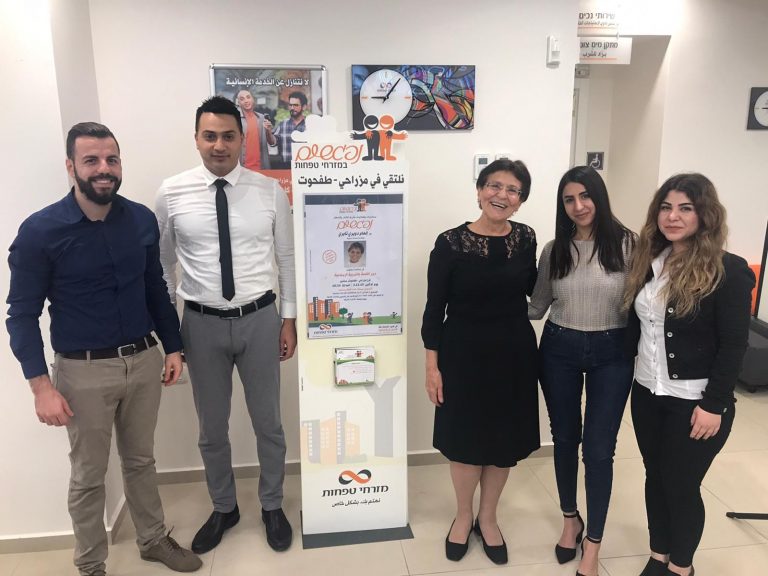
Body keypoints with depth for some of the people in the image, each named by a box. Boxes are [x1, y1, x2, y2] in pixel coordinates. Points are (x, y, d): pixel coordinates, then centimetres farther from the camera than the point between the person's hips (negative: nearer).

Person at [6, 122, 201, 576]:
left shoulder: (142, 220, -1)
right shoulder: (40, 231, -12)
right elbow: (23, 314, -10)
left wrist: (173, 347, 9)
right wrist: (42, 385, -15)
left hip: (144, 359, 3)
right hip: (84, 371, -3)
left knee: (141, 459, 20)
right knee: (88, 476, 13)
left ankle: (154, 539, 41)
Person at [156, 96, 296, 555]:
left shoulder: (270, 191, -4)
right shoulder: (172, 193, -4)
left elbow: (287, 259, 2)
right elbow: (163, 263, 5)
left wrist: (289, 319, 2)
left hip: (259, 319, 0)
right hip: (202, 323, 1)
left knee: (268, 422, 13)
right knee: (212, 427, 16)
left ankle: (272, 507, 37)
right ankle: (224, 508, 40)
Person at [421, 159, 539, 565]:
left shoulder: (525, 238, -2)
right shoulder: (451, 243, -12)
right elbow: (434, 309, -8)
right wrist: (432, 366, -9)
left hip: (514, 351, 3)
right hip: (464, 353, -3)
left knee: (505, 440, 14)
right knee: (465, 438, 11)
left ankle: (487, 518, 38)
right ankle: (463, 515, 37)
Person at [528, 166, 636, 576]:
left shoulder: (626, 244, -7)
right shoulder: (554, 250, 1)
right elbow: (536, 306, 8)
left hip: (612, 353, -2)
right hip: (559, 349, 3)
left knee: (598, 448, 1)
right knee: (564, 438, 14)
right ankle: (570, 519, 37)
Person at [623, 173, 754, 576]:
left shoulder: (728, 271, -13)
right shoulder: (650, 261, 4)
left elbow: (734, 345, -14)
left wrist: (714, 404, -16)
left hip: (694, 401, -5)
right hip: (647, 393, 6)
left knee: (681, 485, 8)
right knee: (656, 477, 17)